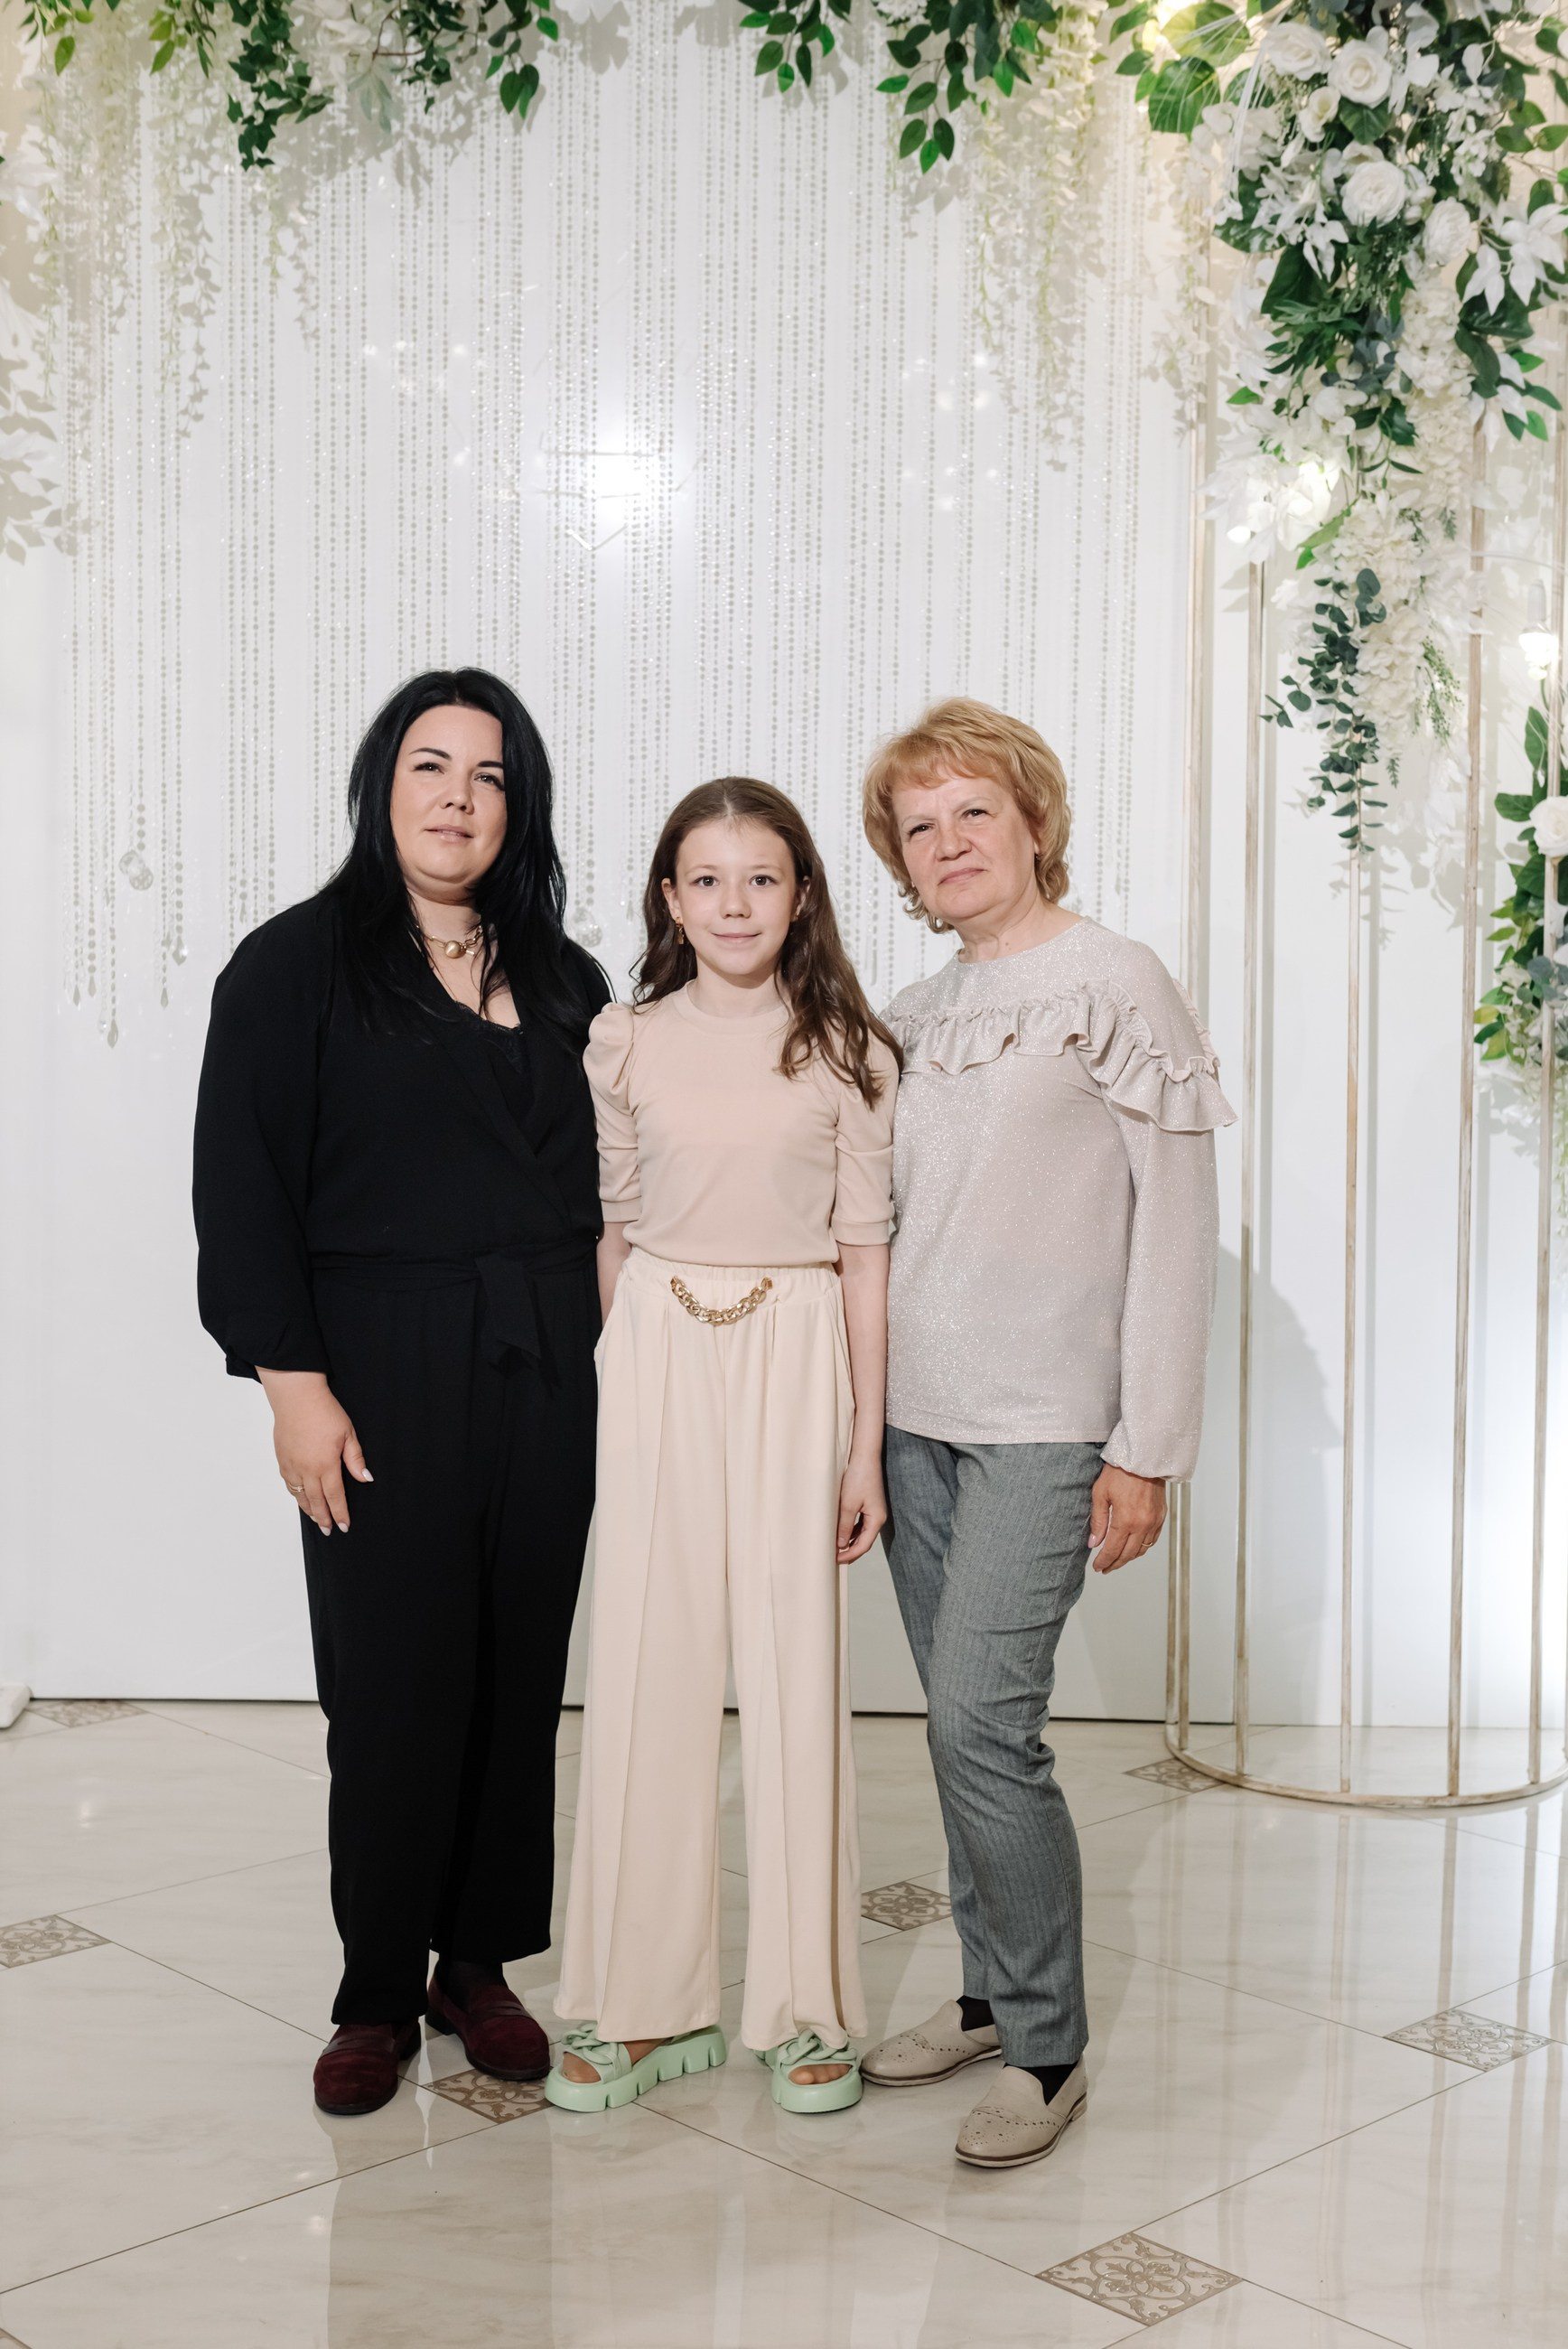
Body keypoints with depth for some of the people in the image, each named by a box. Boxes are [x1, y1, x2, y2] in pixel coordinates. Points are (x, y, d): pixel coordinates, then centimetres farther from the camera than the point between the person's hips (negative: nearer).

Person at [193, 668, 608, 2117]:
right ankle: (377, 1994, 18)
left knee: (522, 1676, 8)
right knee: (393, 1688, 1)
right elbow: (242, 1183, -6)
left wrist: (600, 1351, 6)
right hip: (381, 1377, -4)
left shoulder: (561, 982, 12)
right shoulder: (298, 964, 0)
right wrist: (294, 1381, -12)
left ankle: (479, 1966, 23)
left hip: (544, 1373, 4)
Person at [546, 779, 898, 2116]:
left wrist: (867, 1441, -2)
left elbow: (865, 1250, 1)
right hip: (657, 1352, 2)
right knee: (651, 1657, 3)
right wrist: (612, 1390, 11)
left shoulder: (845, 1052, 0)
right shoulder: (628, 1044, 4)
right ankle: (651, 2000, 15)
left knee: (797, 1662, 1)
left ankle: (807, 2004, 15)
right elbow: (613, 1229, 11)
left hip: (796, 1354, -1)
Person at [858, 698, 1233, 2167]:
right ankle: (990, 1995, 25)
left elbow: (1178, 1226, -8)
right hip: (915, 1415, 6)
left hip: (1044, 1425, -6)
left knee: (979, 1720, -11)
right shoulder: (913, 1017, 12)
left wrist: (1148, 1448, -11)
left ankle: (1047, 2048, 3)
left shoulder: (1115, 985, -5)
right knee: (965, 1724, 11)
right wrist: (864, 1408, 10)